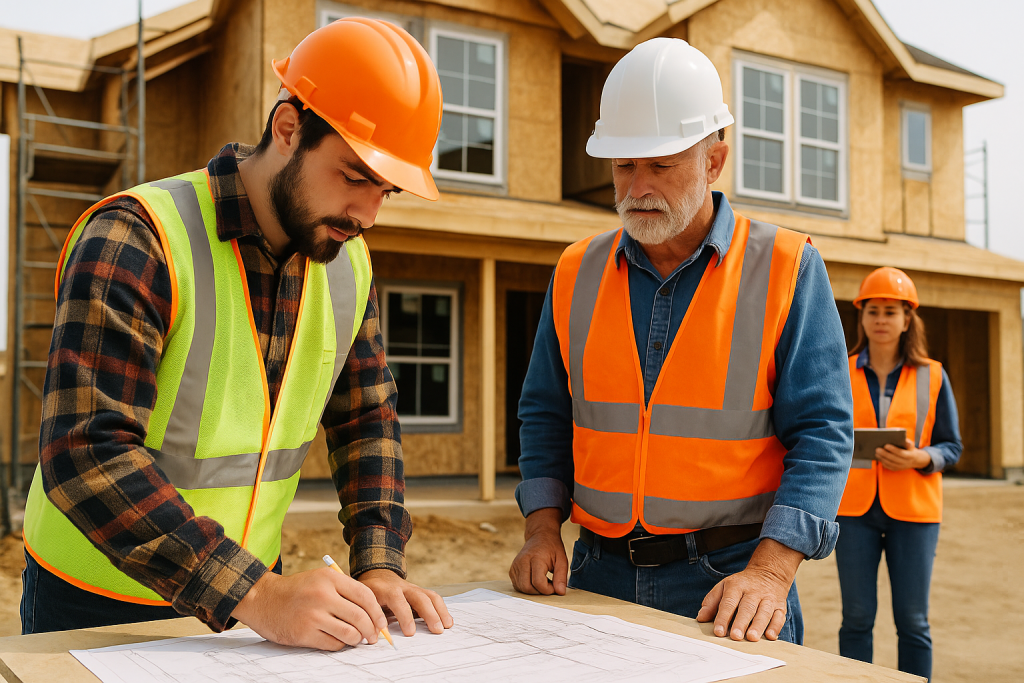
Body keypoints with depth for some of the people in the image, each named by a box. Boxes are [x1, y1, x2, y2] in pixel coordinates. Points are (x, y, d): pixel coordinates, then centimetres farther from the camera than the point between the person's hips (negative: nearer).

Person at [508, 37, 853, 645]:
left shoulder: (787, 269, -7)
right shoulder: (576, 273, 4)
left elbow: (821, 433, -11)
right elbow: (546, 416, 10)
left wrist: (770, 573, -22)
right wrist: (544, 530, -3)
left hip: (728, 581, -3)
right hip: (600, 575, 4)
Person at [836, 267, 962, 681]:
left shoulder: (932, 376, 4)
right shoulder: (841, 375, 6)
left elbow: (952, 446, 4)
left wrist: (919, 458, -15)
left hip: (912, 509, 0)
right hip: (854, 507, 1)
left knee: (912, 620, 4)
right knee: (857, 617, 5)